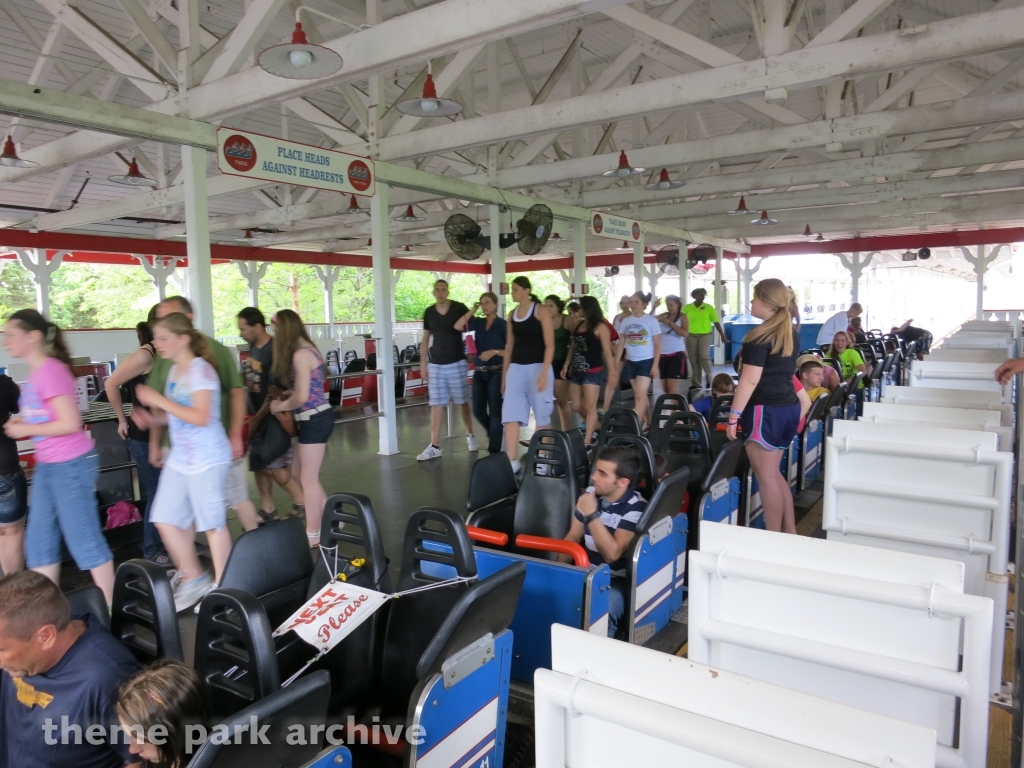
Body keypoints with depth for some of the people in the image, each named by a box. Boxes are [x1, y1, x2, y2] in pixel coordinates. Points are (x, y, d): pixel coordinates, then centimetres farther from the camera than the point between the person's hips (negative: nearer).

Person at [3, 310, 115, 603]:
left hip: (71, 465, -9)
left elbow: (70, 423, -23)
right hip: (46, 466, 10)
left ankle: (109, 608, 12)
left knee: (84, 539, -1)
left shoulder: (51, 371, -17)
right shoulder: (35, 373, 10)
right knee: (38, 542, 14)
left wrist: (25, 430, -13)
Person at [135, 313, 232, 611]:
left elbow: (201, 417, -23)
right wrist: (153, 414, -1)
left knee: (213, 522, 1)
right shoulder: (174, 370, 11)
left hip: (207, 458, -9)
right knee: (165, 519, 10)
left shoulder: (201, 370, -15)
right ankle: (193, 578, 24)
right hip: (179, 457, 9)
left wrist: (159, 399, -20)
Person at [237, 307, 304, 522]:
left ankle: (301, 501, 10)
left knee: (272, 466, -4)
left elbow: (276, 393, -21)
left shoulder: (273, 351, -21)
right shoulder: (253, 347, 5)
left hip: (271, 417, -8)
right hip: (257, 413, 8)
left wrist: (257, 419, -16)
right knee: (258, 464, 12)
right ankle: (267, 509, 22)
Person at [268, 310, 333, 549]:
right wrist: (283, 396, 4)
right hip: (313, 419, 10)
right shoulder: (306, 349, 12)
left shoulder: (300, 354, -17)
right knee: (297, 473, 18)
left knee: (308, 479, 1)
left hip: (315, 420, -10)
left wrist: (280, 406, -4)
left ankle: (313, 535, 13)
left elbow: (302, 397, -20)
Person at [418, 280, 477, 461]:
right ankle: (435, 446, 3)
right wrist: (422, 363, 6)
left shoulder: (459, 308, -5)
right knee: (436, 404, 1)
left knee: (462, 401, 8)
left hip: (457, 363, -2)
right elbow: (425, 338, 11)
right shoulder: (429, 312, 5)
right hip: (435, 364, 3)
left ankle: (470, 435, 29)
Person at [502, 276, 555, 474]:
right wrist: (504, 374, 13)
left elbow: (549, 345, -11)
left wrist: (544, 373, -19)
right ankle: (512, 461, -2)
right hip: (516, 368, 5)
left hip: (537, 367, -5)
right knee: (510, 415, -3)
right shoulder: (512, 315, 11)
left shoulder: (540, 311, -6)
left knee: (542, 415, 6)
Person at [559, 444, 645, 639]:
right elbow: (573, 537, 10)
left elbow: (612, 554, -22)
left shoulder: (636, 508, -15)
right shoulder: (590, 494, 1)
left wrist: (591, 514, -25)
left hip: (615, 581, -5)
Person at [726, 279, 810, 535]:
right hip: (788, 408, 9)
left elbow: (750, 380, -18)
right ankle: (790, 532, 23)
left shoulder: (760, 336, -15)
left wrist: (733, 416, -15)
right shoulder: (790, 334, 12)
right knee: (773, 474, 17)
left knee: (767, 477, 1)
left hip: (765, 411, -9)